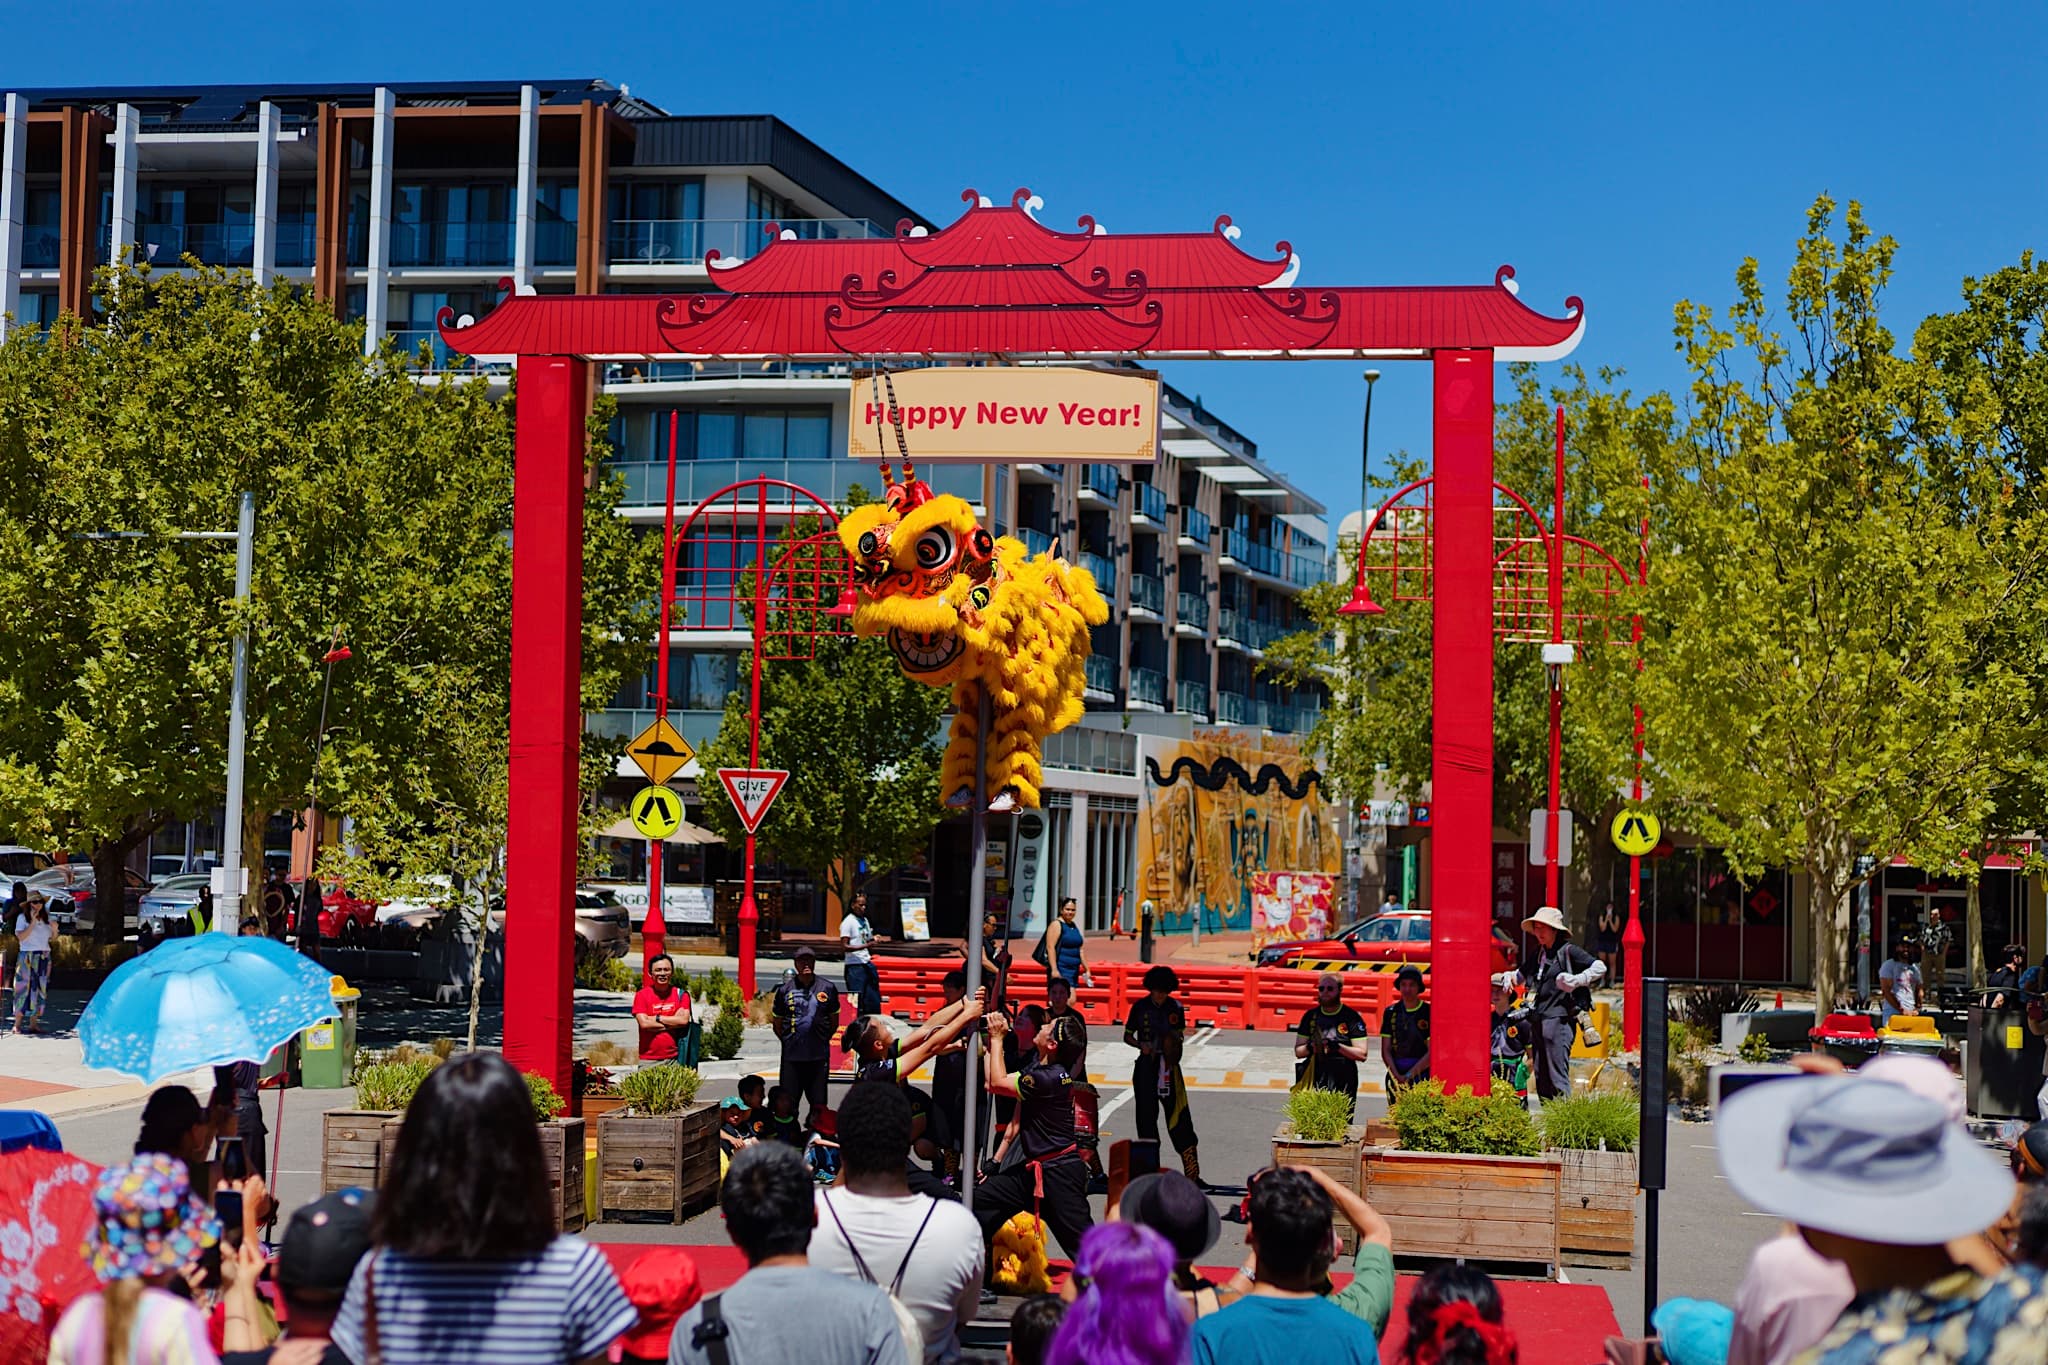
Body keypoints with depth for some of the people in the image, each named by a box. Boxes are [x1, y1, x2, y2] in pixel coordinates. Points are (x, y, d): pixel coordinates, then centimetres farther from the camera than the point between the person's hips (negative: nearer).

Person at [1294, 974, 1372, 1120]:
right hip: (1315, 1080, 3)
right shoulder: (1310, 1016, 13)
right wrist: (1309, 1048, -7)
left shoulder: (1352, 1017, 2)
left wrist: (1338, 1047, -17)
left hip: (1343, 1084, -3)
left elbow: (1362, 1054, -3)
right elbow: (1298, 1052, 15)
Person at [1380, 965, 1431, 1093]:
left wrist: (1410, 1075, -11)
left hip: (1422, 1074, -3)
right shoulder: (1391, 1012, 12)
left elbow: (1432, 1052, -4)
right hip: (1396, 1076, 3)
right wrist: (1396, 1075, -5)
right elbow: (1386, 1050, 10)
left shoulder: (1429, 1012, 1)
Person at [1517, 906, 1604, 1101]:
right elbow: (1522, 975, 34)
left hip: (1559, 1020, -8)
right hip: (1539, 1022, 8)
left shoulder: (1568, 951, -3)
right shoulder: (1538, 956, 19)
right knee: (1541, 1077, 9)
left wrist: (1576, 981, -18)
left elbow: (1600, 968, -9)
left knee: (1557, 1077, -13)